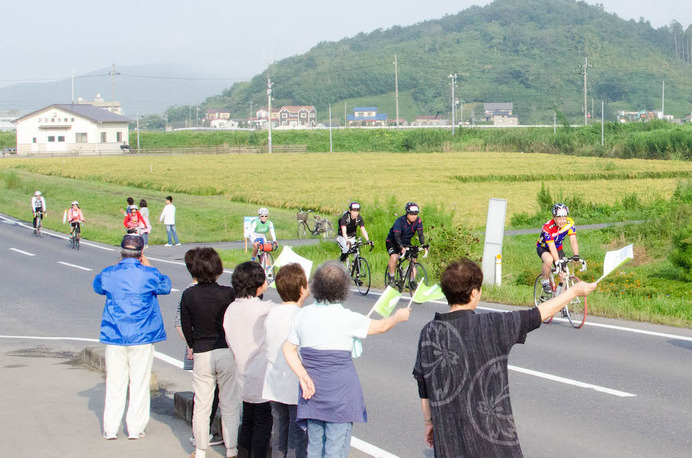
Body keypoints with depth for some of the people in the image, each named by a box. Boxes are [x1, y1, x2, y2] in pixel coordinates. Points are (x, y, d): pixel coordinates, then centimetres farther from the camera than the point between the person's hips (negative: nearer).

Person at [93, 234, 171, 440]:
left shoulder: (108, 274, -2)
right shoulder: (149, 274, -9)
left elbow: (97, 286, 21)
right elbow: (166, 286, 11)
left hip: (114, 337, 2)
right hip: (142, 337, -2)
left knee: (114, 384, 8)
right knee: (139, 384, 7)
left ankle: (110, 429, 11)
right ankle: (135, 428, 10)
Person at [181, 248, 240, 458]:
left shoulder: (188, 295, -5)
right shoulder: (228, 294, -13)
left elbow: (186, 326, 4)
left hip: (202, 354, 2)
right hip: (227, 352, -1)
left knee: (201, 404, 11)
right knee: (230, 403, 10)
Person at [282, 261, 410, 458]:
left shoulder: (303, 314, 1)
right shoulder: (347, 318, -13)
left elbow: (288, 349, 4)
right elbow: (380, 326, 2)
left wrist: (303, 376, -5)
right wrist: (398, 316, 21)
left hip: (311, 391, 5)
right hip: (341, 391, -5)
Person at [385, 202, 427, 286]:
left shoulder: (418, 221, -15)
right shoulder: (400, 221, -28)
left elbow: (420, 234, -23)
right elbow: (397, 236, -37)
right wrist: (401, 247, -54)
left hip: (406, 242, 4)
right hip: (392, 241, -4)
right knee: (394, 258, -29)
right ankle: (391, 277, -8)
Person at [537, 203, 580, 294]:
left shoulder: (570, 223, -21)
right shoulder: (548, 227, -33)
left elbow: (573, 240, -25)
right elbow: (552, 247, -36)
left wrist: (576, 256, -40)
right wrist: (558, 262, -45)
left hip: (558, 248, 4)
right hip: (543, 248, -4)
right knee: (549, 260, -38)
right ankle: (545, 281, -13)